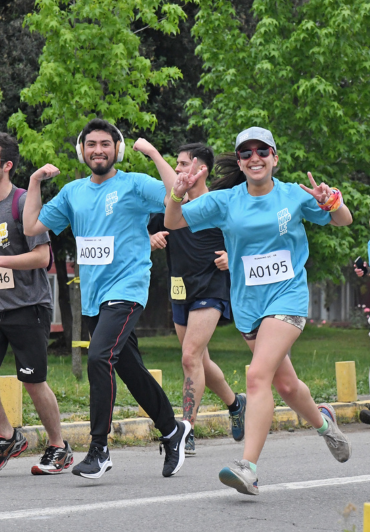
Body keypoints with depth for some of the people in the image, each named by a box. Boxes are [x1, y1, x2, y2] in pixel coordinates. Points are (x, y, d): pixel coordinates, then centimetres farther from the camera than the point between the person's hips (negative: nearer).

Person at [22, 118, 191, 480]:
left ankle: (99, 450, -20)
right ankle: (171, 431, 30)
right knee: (132, 371, 12)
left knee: (99, 357, -24)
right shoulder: (73, 192, 14)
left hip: (126, 290, -7)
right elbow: (32, 227, 13)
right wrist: (35, 182, 10)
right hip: (92, 297, 7)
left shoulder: (134, 185, -2)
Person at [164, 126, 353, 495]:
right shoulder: (224, 202, 2)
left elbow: (343, 221, 11)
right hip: (247, 303, 4)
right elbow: (173, 223, 2)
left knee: (258, 375, -21)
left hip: (287, 296, -4)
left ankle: (248, 467, -26)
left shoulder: (294, 196, -1)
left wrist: (332, 203, -12)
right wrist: (177, 196, -18)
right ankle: (322, 421, 46)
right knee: (286, 384, 13)